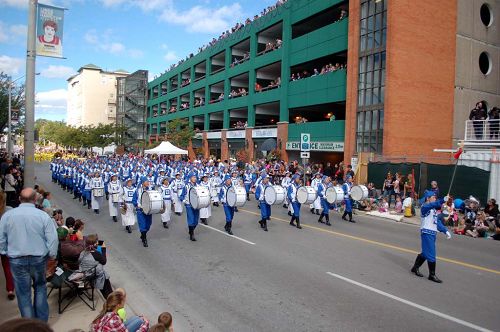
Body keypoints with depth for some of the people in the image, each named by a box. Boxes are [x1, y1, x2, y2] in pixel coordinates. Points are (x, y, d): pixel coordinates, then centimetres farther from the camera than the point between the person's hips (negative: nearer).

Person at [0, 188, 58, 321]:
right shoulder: (43, 215, -11)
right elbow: (53, 239, -11)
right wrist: (52, 255, 4)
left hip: (17, 260, 0)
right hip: (39, 258, 0)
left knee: (23, 292, 13)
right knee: (40, 287, 21)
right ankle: (42, 321, 26)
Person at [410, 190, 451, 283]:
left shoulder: (434, 209, 17)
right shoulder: (424, 207, -11)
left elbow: (438, 221, 18)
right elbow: (432, 205, -34)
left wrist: (445, 231, 9)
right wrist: (442, 200, -47)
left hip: (433, 233, 9)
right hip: (426, 233, -9)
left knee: (425, 253, 17)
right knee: (431, 254, -4)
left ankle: (415, 268, 31)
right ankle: (432, 275, 7)